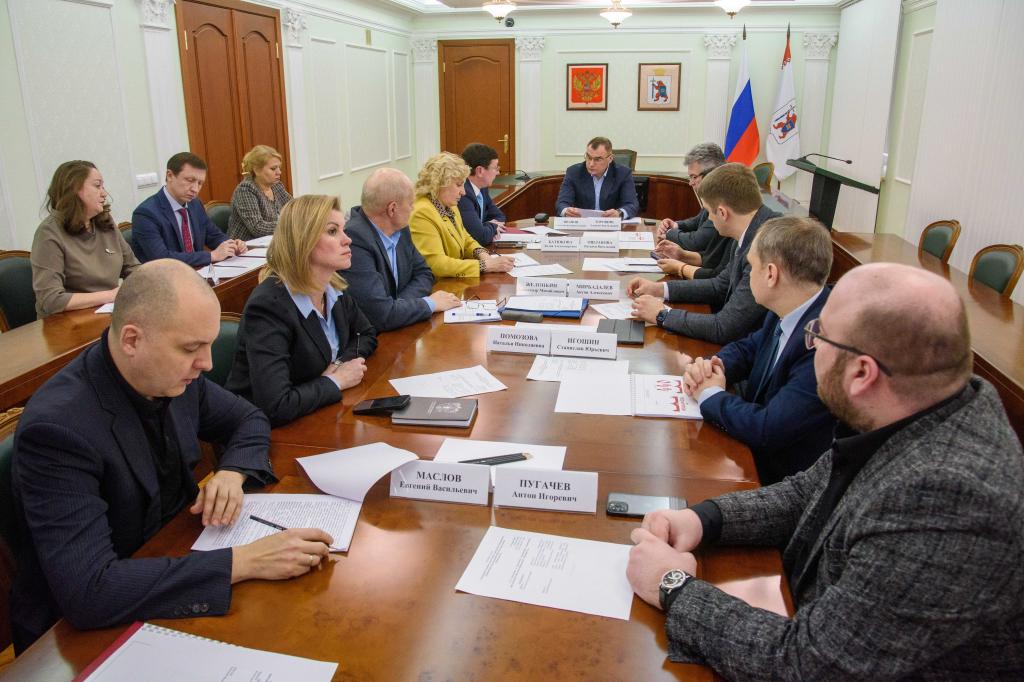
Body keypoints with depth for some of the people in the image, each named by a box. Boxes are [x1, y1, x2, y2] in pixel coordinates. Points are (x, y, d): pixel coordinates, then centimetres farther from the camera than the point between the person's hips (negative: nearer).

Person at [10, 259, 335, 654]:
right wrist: (243, 562, -33)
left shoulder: (174, 374, -9)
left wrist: (232, 473, -11)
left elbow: (249, 421, 10)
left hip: (174, 556, 6)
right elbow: (86, 592, -32)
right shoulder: (57, 428, -27)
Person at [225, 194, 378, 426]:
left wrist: (343, 365, -5)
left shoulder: (334, 289, -3)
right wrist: (335, 381, -17)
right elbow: (275, 407, -32)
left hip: (316, 418, 7)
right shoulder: (268, 306, -24)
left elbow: (367, 334, 15)